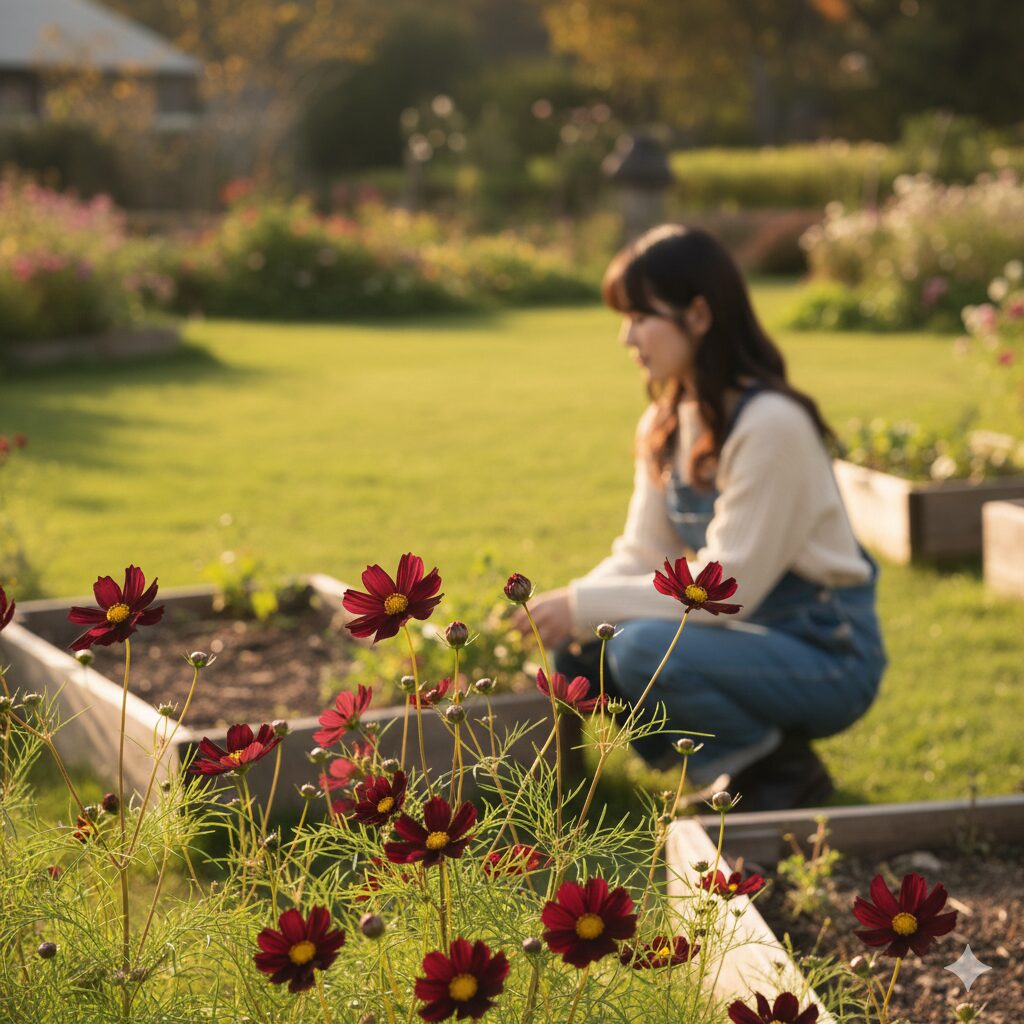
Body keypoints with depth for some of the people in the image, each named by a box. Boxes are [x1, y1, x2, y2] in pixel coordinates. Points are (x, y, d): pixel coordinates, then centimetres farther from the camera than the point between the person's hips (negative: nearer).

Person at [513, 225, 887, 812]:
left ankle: (784, 773, -5)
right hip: (749, 632, 8)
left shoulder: (770, 425, -23)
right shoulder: (665, 425, 3)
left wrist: (585, 606, -23)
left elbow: (726, 586, -25)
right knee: (581, 650, -7)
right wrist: (566, 608, -15)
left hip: (828, 655, -8)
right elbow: (642, 555, 4)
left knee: (646, 649, -29)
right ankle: (740, 761, 7)